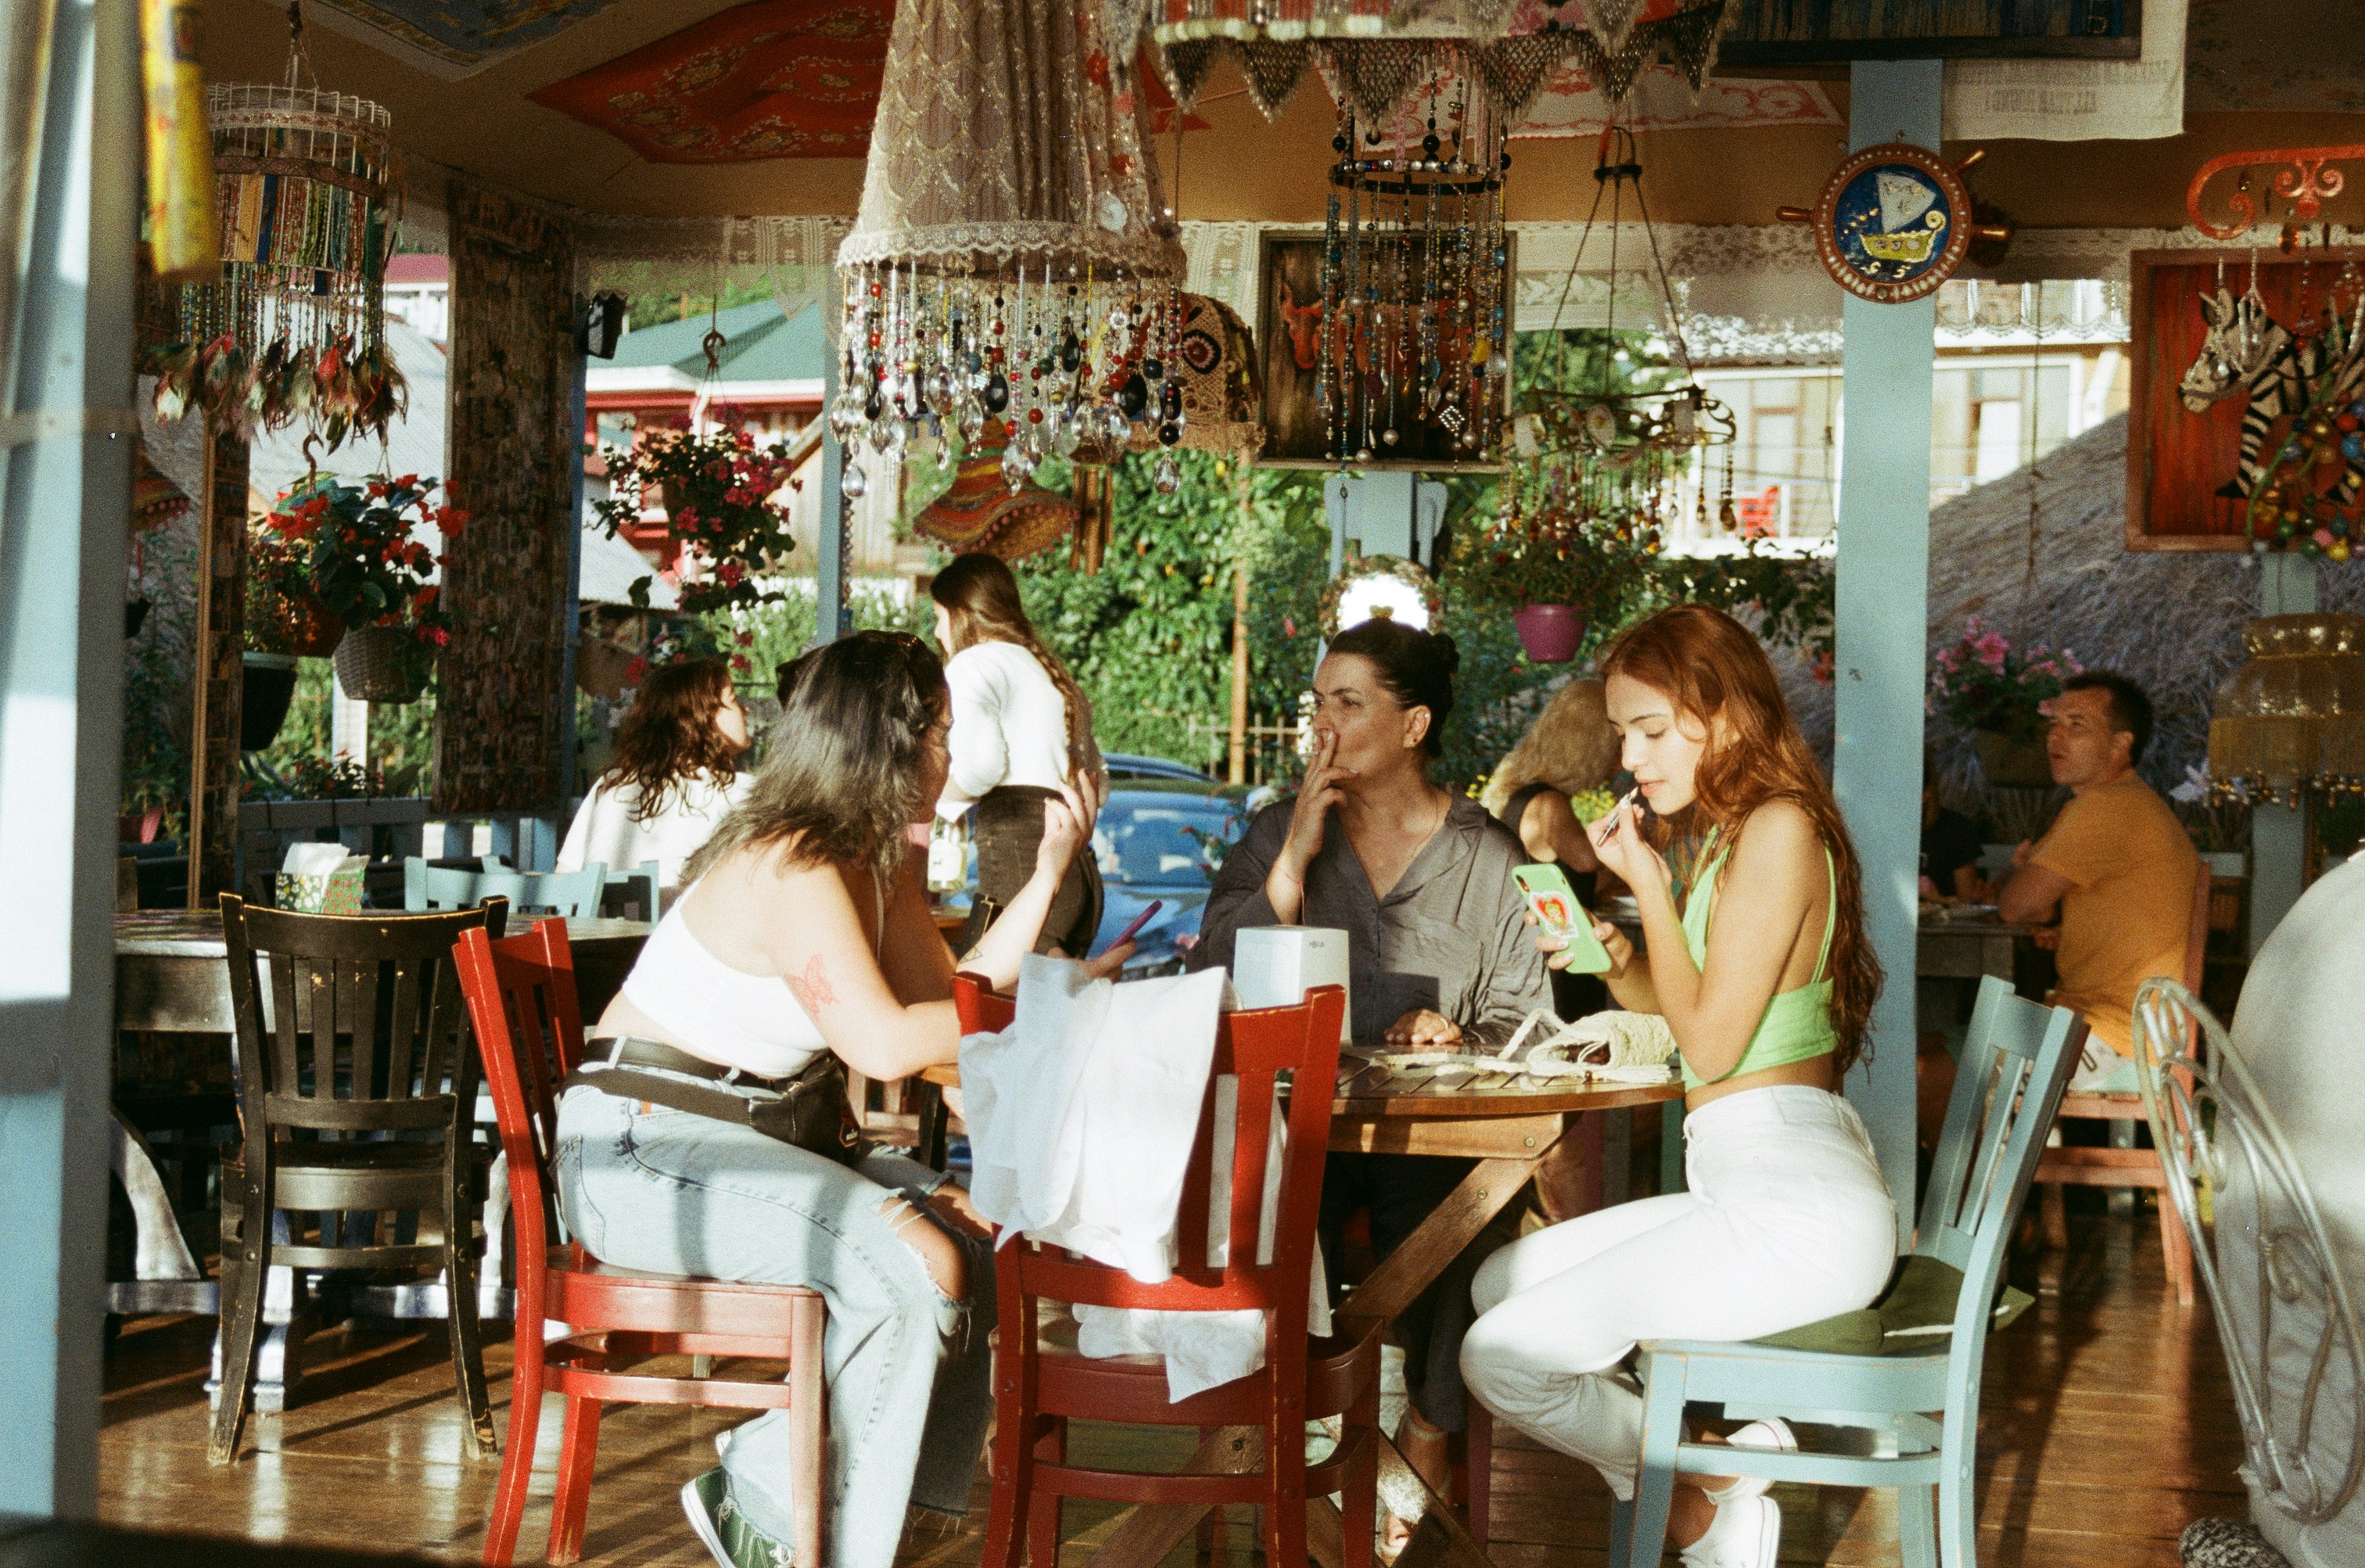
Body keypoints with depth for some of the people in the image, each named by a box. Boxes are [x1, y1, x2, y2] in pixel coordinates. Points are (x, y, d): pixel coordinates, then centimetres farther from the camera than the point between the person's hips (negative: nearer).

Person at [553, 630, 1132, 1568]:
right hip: (637, 1151, -10)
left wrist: (1048, 875, 4)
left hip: (731, 1142, 10)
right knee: (913, 1264, -24)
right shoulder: (792, 866, -19)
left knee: (971, 1234, 0)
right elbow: (886, 1045, -26)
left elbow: (948, 998, 7)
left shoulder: (878, 863, 12)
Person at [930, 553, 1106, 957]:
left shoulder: (973, 662, 2)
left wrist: (932, 798, 2)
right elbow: (1095, 781, 24)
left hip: (1019, 861, -8)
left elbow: (980, 763, -15)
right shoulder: (1057, 674, 26)